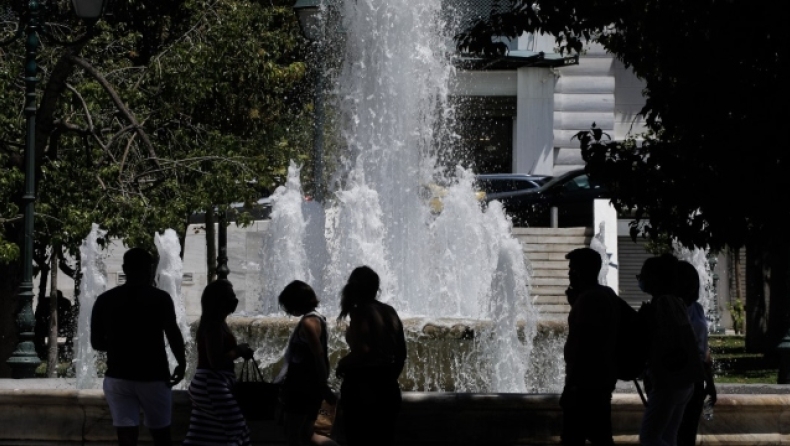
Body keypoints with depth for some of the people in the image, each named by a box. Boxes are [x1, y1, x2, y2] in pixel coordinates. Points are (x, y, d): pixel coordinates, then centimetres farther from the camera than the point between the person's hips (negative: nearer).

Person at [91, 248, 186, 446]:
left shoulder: (105, 300, 4)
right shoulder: (160, 298, -6)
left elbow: (96, 342, 8)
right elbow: (172, 333, -15)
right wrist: (182, 363, -3)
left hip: (118, 377, 2)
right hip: (153, 377, -2)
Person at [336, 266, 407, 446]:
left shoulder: (360, 313, -14)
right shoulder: (390, 312, 8)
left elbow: (361, 351, -25)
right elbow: (401, 353, 13)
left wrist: (343, 364, -7)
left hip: (363, 386, -7)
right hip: (387, 387, 7)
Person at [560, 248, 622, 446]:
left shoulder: (588, 299, -17)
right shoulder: (608, 295, 13)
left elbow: (583, 344, -23)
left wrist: (571, 384, -21)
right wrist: (576, 304, 17)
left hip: (586, 381, -10)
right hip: (603, 378, 10)